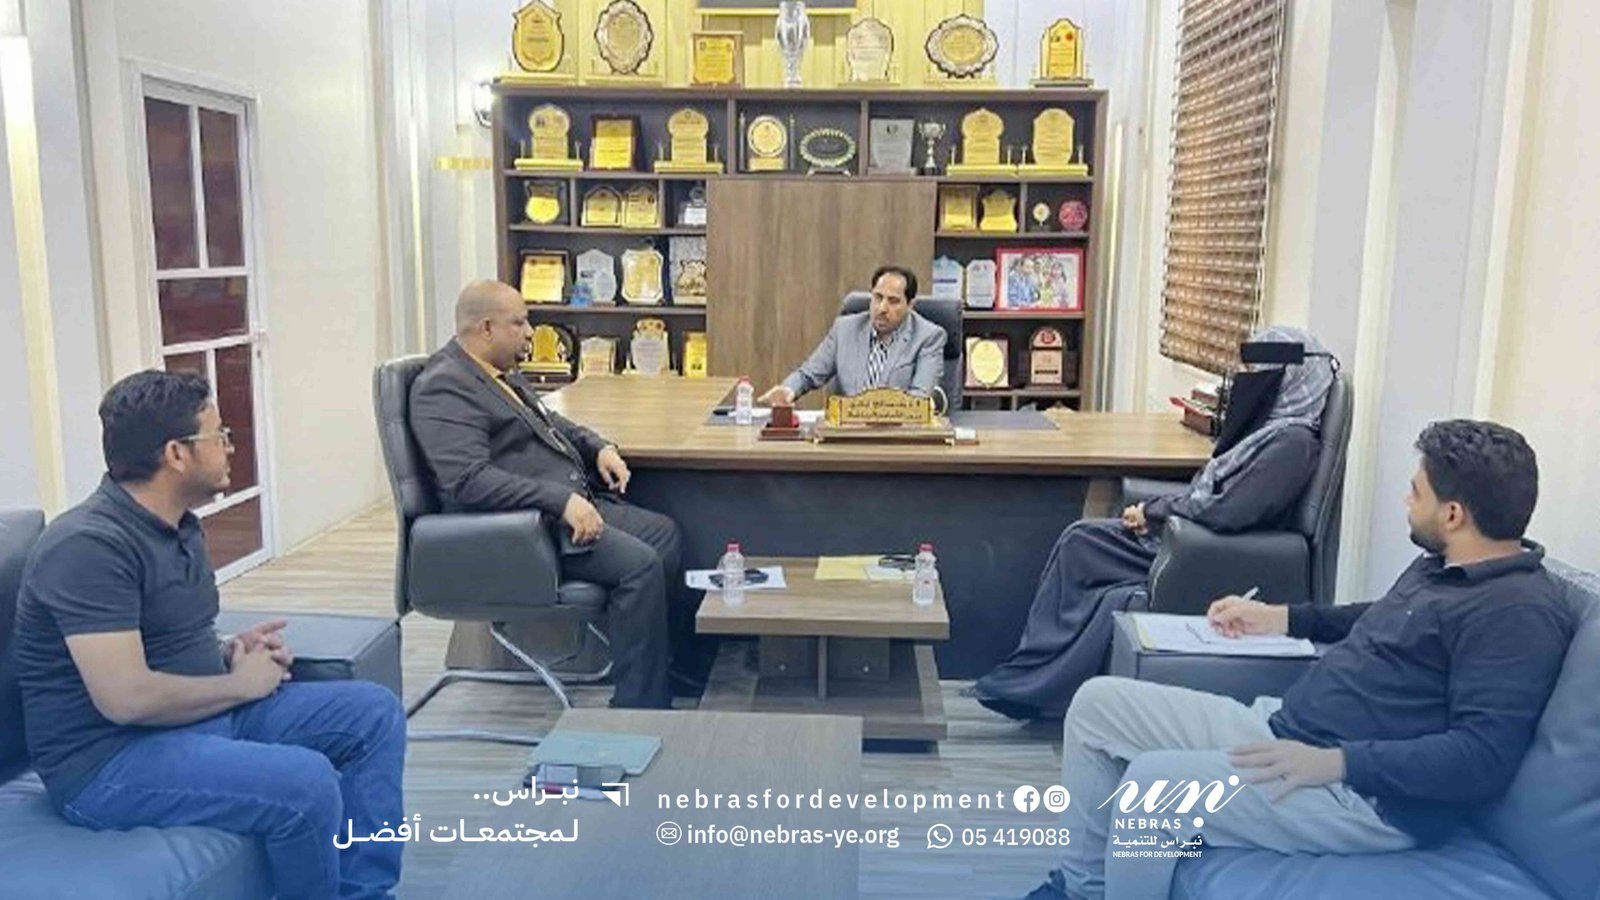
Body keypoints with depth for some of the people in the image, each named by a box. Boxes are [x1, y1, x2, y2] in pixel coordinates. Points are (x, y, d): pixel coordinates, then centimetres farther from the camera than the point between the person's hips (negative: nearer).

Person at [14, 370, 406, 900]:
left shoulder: (177, 526, 9)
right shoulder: (90, 545, -21)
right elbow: (127, 697, -27)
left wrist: (231, 652, 2)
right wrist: (240, 682, -13)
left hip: (208, 713, 10)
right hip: (112, 757, -10)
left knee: (374, 713, 1)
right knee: (306, 782, -30)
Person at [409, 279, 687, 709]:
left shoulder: (501, 371, 15)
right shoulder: (444, 388, -15)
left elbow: (549, 422, 30)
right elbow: (469, 480, -25)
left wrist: (599, 447, 10)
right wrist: (562, 500, -28)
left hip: (572, 502, 10)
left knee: (665, 533, 4)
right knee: (640, 564, -22)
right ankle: (639, 708, -12)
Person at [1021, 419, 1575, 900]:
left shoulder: (1518, 612, -16)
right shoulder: (1442, 565, 16)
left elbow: (1484, 756, -25)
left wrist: (1336, 762, -30)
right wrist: (1283, 619, 31)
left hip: (1371, 793, -10)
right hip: (1282, 727, 11)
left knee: (1153, 782, -30)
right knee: (1098, 704, 4)